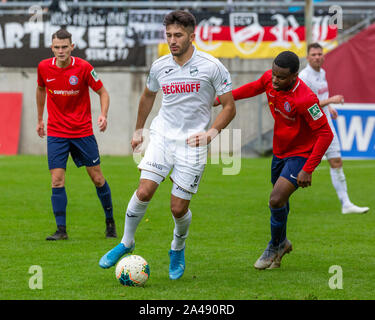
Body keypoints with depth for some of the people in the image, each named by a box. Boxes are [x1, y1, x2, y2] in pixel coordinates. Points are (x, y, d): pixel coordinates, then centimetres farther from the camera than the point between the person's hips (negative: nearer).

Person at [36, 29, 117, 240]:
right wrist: (40, 119, 22)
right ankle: (61, 229, -2)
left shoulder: (83, 68, -12)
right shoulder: (44, 68, -3)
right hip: (56, 133, 1)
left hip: (83, 131, -1)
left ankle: (110, 221, 23)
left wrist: (104, 115, -20)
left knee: (97, 178, 4)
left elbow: (102, 92, -2)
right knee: (57, 181, -8)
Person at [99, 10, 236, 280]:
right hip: (162, 136, 3)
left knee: (178, 207, -3)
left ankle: (178, 249, 28)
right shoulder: (159, 67, 3)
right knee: (144, 192, -14)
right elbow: (148, 96, 23)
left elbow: (229, 107, -3)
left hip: (192, 142, -3)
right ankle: (126, 242, 7)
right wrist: (138, 130, 26)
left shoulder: (212, 67, -9)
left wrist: (212, 132, -18)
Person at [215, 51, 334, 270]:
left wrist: (308, 170, -28)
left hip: (301, 155, -7)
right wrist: (223, 98, 19)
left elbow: (325, 134, -27)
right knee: (279, 200, 20)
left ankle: (275, 247, 9)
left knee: (276, 200, -17)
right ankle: (282, 242, 45)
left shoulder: (306, 99, -32)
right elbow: (255, 88, 15)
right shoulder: (269, 79, -11)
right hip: (280, 151, 7)